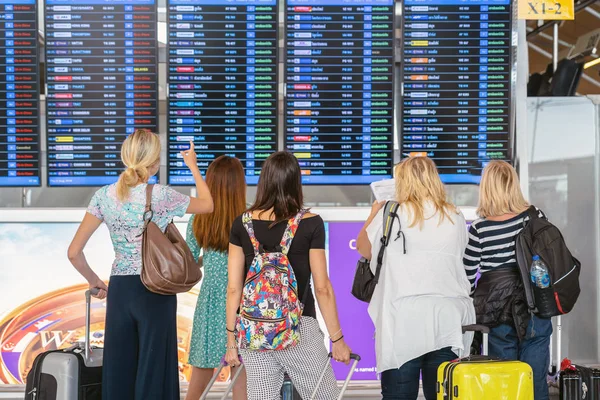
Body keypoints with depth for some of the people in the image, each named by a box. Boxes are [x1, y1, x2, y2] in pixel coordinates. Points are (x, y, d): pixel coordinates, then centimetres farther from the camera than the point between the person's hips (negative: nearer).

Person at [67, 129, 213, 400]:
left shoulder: (104, 196, -1)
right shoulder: (160, 196, -11)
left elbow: (74, 252, -1)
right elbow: (208, 205, 7)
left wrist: (95, 282, 14)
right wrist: (193, 166, 18)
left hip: (119, 289, 4)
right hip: (154, 290, -4)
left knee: (118, 369, 8)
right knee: (152, 368, 3)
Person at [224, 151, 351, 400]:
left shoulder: (242, 224, 2)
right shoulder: (310, 224, -6)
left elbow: (233, 288, 3)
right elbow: (322, 288, -5)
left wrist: (231, 340, 11)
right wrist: (337, 339, 3)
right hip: (298, 327, -3)